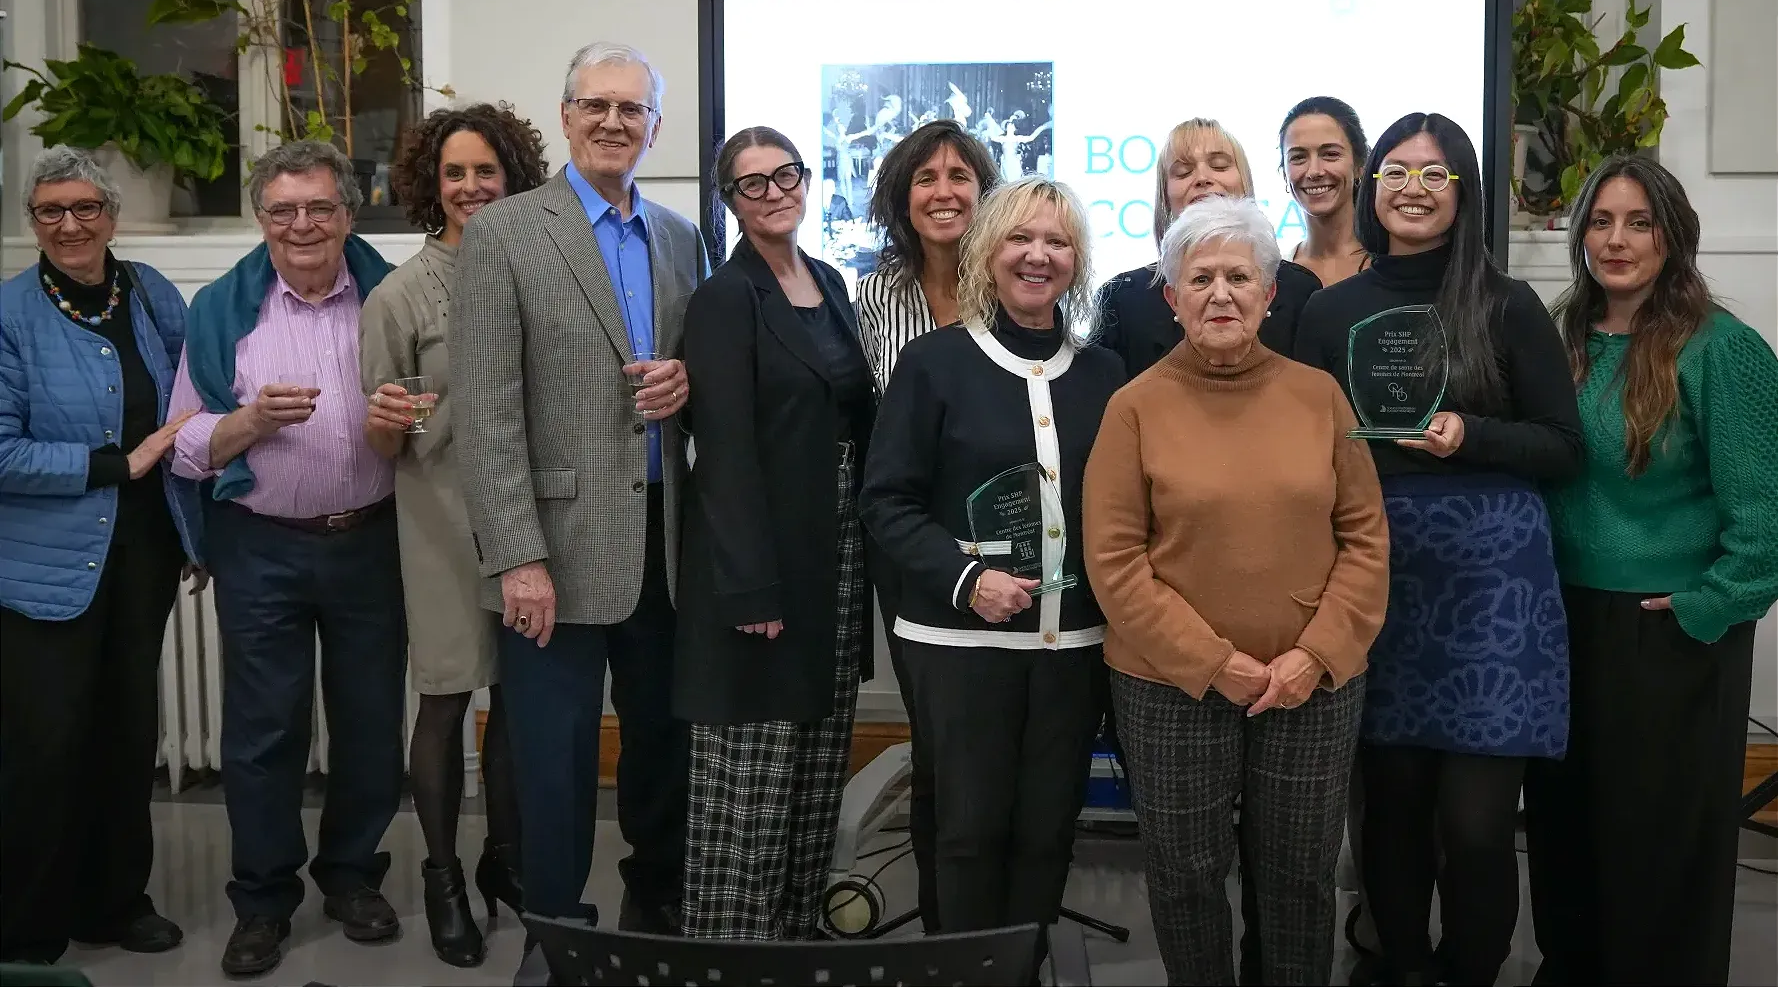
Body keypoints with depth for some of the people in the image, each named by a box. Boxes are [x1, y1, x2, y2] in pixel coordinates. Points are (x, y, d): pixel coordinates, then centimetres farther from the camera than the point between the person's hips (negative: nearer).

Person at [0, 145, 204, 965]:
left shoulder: (153, 295, 4)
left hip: (144, 552, 5)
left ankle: (115, 901, 31)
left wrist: (197, 530, 7)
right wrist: (122, 462, -18)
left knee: (129, 731, 14)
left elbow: (190, 411, 13)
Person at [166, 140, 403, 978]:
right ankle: (262, 898, 20)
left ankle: (353, 875, 29)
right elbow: (188, 446, 0)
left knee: (371, 719, 10)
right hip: (260, 549, 0)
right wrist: (253, 419, -18)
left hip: (372, 540, 1)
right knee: (261, 729, 5)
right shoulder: (220, 310, 2)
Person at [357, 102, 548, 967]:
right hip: (444, 517, -3)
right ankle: (442, 877, 19)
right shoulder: (399, 295, -3)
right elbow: (382, 444, -2)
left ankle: (504, 857, 28)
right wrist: (386, 419, -23)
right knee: (445, 701, 3)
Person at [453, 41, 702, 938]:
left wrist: (689, 379, -5)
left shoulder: (680, 238, 11)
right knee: (557, 763, 3)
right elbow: (486, 413, -11)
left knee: (666, 738, 17)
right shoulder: (502, 233, -6)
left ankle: (658, 909, 38)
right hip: (562, 543, -5)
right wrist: (518, 558, -16)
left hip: (663, 538, 6)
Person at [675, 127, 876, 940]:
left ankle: (798, 938, 25)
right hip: (764, 560, -7)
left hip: (840, 554, 8)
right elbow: (727, 451, -15)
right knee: (748, 789, -2)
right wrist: (751, 587, -20)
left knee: (819, 781, 13)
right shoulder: (725, 300, -9)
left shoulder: (829, 284, 13)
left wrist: (867, 551, 10)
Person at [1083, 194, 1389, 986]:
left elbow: (1365, 536, 2)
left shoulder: (1319, 394, 2)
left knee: (1299, 873, 15)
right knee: (1187, 874, 11)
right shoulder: (1136, 406, -5)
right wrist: (1211, 662, -13)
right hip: (1172, 686, -2)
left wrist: (1315, 654, -10)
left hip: (1315, 684, 2)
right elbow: (1113, 559, -9)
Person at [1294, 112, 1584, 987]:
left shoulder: (1508, 307, 1)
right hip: (1375, 576, 2)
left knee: (1475, 820, -3)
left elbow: (1563, 448, 0)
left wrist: (1468, 435, -14)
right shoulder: (1330, 311, 6)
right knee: (1392, 800, 9)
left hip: (1492, 575, -2)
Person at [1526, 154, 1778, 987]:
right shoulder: (1562, 340, 5)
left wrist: (1701, 614, -16)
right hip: (1563, 620, 6)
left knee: (1661, 837, 8)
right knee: (1562, 819, 17)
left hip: (1670, 634, -6)